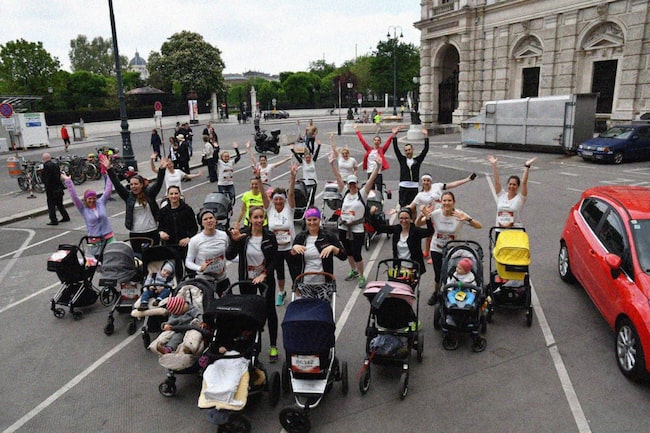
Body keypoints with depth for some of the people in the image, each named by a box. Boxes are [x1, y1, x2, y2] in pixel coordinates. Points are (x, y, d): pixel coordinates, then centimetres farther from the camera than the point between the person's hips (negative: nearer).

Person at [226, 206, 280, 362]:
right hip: (246, 279, 0)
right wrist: (234, 241, -30)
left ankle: (273, 346, 18)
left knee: (270, 311, 5)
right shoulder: (242, 235, -8)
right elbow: (229, 256, -15)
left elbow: (273, 260, -5)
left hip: (265, 279, 0)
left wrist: (264, 275, -19)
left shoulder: (270, 236, -7)